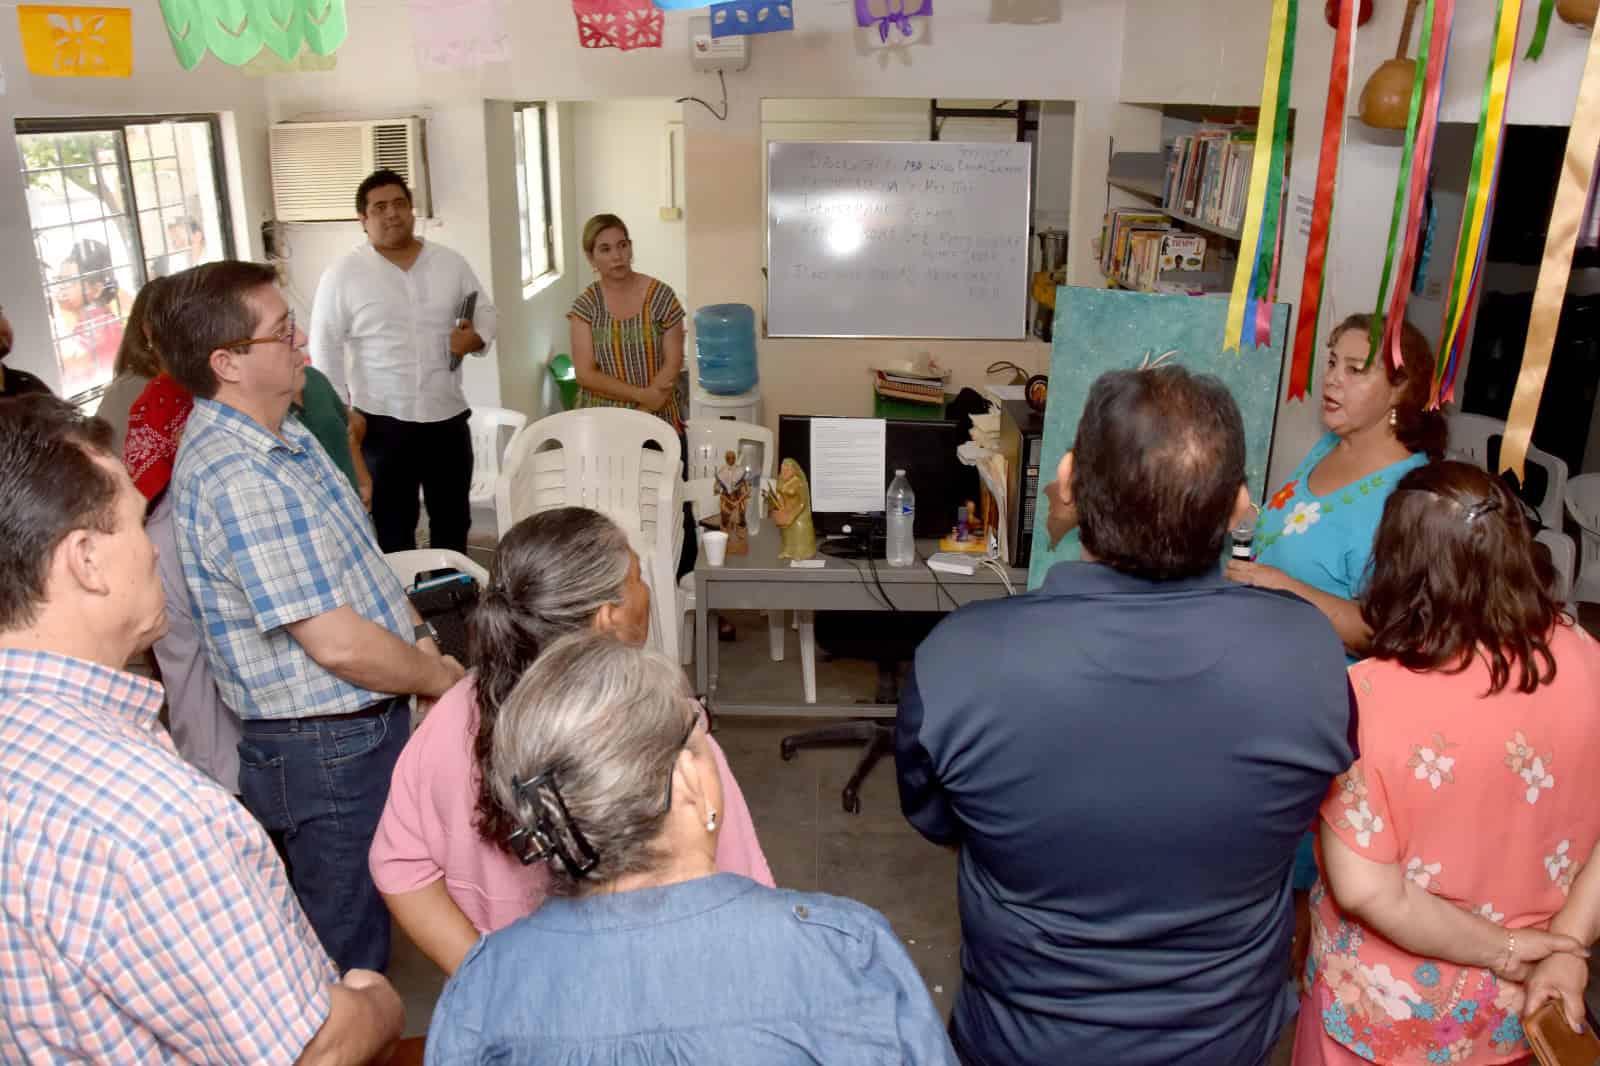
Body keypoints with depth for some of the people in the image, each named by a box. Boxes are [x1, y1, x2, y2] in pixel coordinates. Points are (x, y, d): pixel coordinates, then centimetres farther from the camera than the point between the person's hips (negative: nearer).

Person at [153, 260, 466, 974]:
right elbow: (339, 643, -27)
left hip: (363, 728, 10)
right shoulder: (237, 478, -26)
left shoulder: (280, 433, 7)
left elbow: (358, 564, 15)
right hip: (328, 753, -10)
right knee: (350, 964, 9)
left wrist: (420, 640, 3)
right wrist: (440, 678, -11)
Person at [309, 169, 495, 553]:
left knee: (453, 522, 17)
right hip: (382, 422, -3)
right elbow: (325, 348, -4)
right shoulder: (342, 276, -6)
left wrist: (475, 337, -11)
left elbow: (485, 312, 12)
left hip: (447, 417, 3)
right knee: (391, 529, 9)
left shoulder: (450, 262, 3)